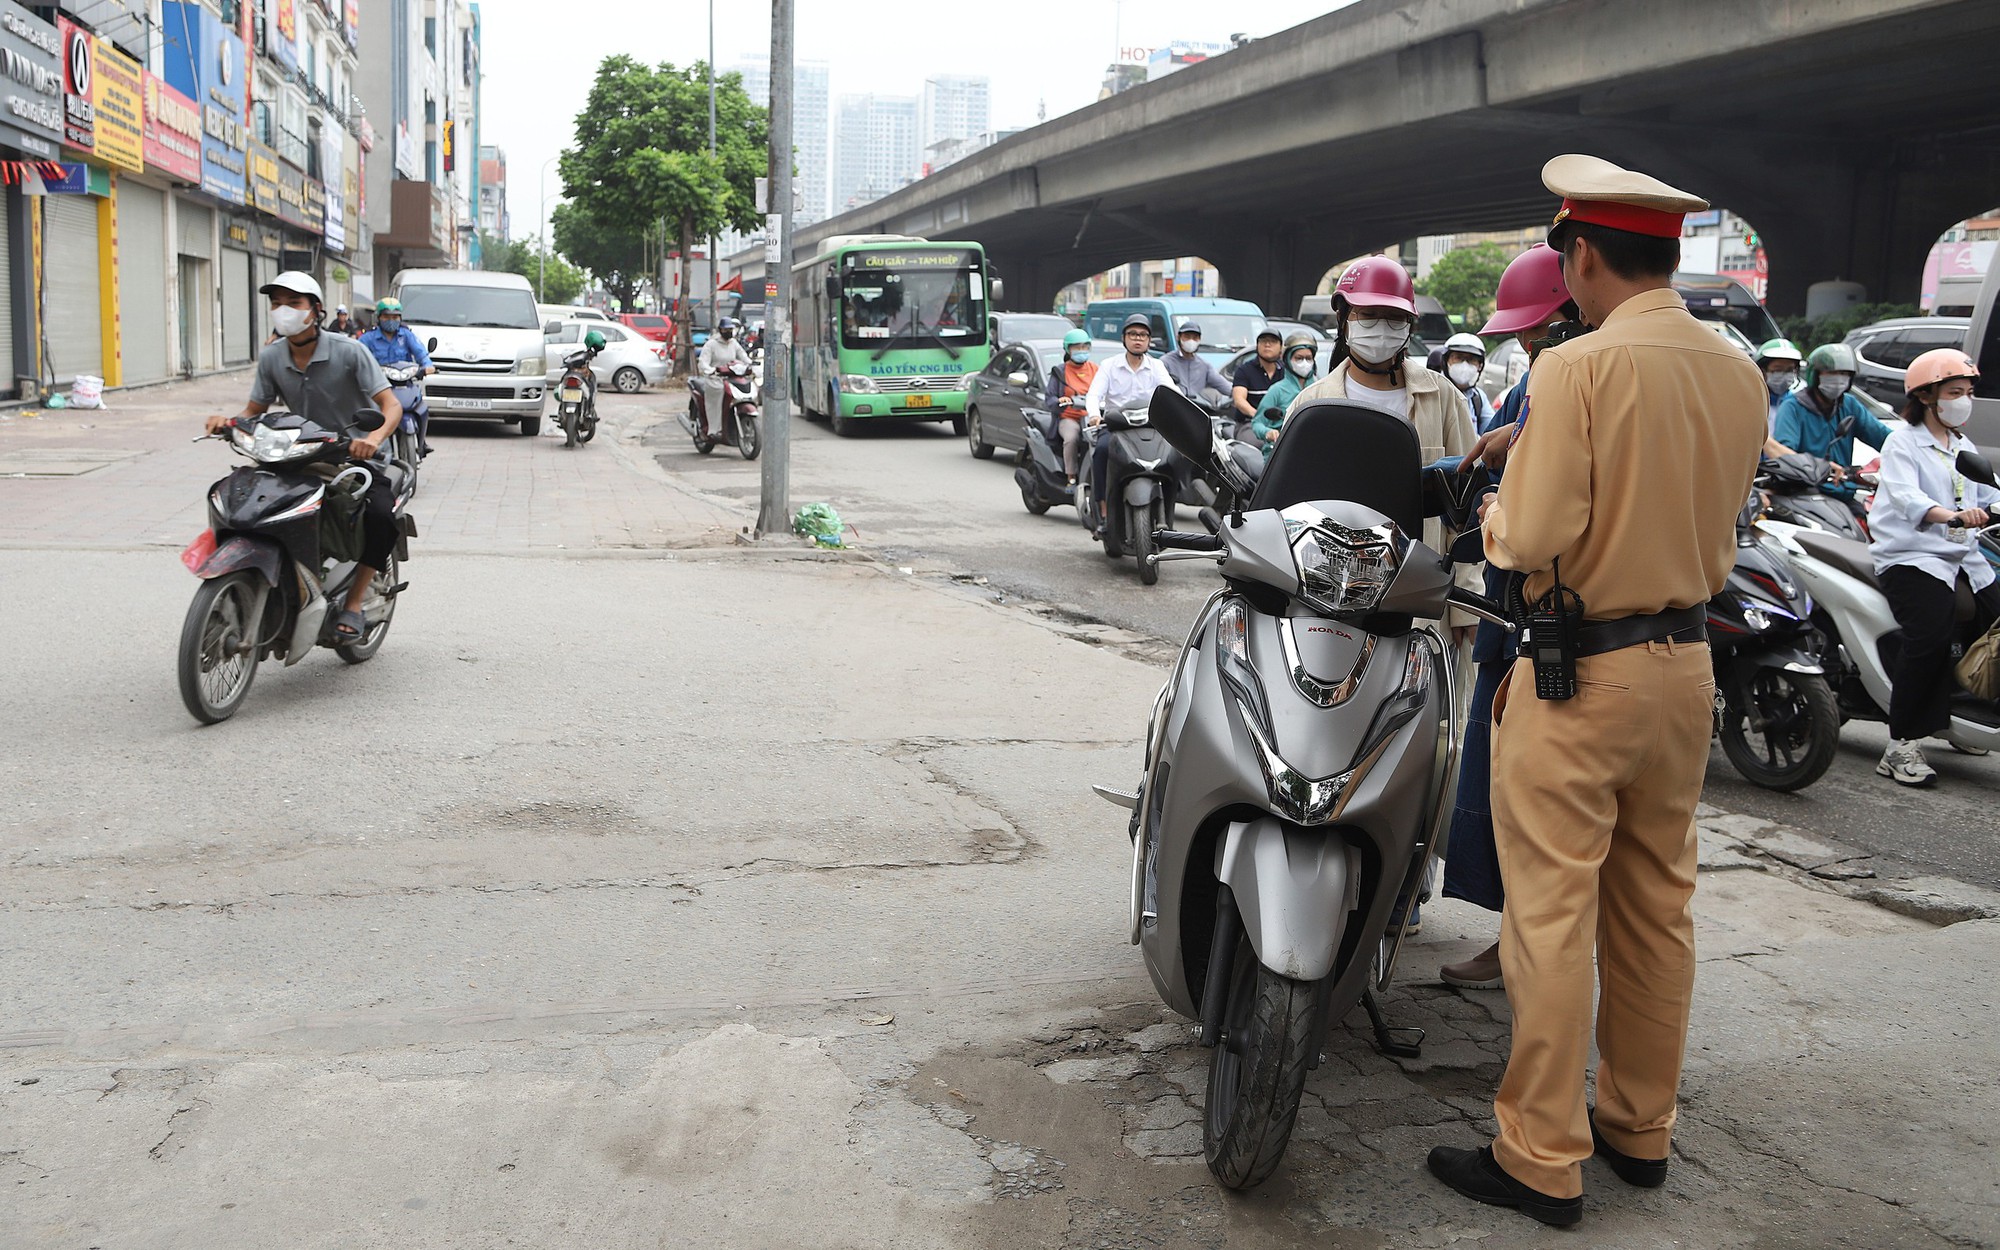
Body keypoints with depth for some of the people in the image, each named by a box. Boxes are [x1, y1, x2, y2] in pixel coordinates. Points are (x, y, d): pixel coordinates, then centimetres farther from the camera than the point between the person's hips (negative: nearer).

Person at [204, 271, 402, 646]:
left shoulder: (349, 352, -14)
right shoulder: (271, 357, 0)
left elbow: (391, 405, -19)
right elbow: (255, 410, 6)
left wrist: (375, 437, -41)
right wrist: (229, 422, -18)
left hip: (358, 457, -5)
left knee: (381, 516, -32)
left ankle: (353, 604, -17)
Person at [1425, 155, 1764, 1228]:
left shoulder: (1578, 368, -16)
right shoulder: (1740, 376, 5)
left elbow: (1530, 541, -19)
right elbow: (1717, 539, 13)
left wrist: (1494, 512, 1)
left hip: (1577, 670, -7)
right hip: (1686, 665, 7)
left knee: (1553, 916, 0)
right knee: (1656, 906, 16)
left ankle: (1543, 1158, 9)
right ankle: (1640, 1126, 29)